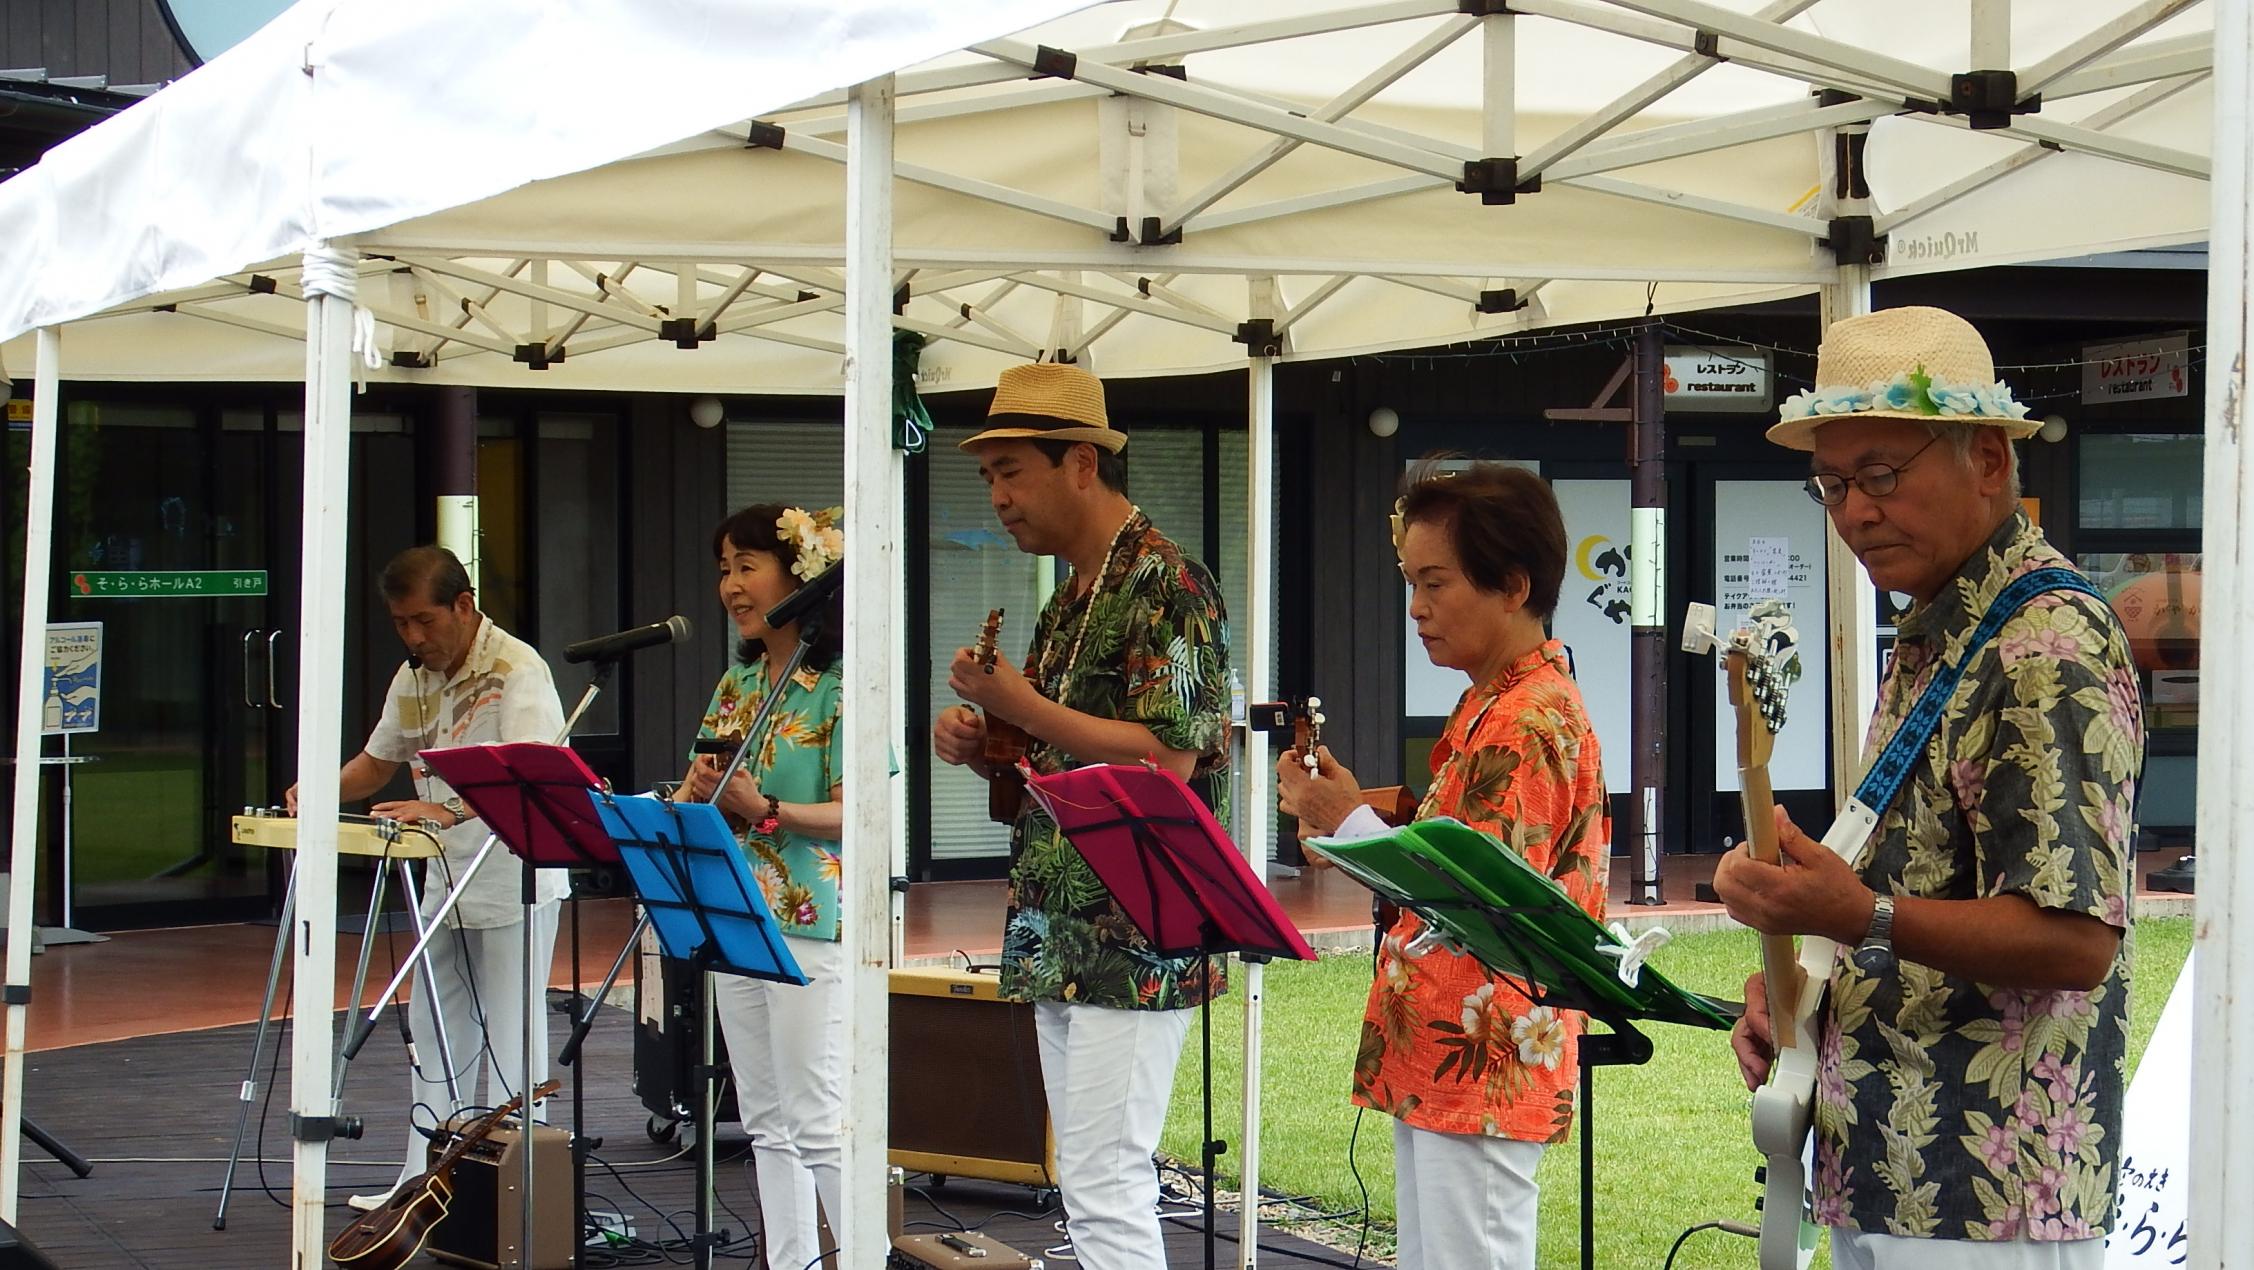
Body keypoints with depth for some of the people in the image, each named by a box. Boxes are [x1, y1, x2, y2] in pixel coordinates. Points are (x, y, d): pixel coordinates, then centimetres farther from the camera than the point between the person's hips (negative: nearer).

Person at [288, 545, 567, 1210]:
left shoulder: (517, 671, -17)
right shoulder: (413, 679, 8)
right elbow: (377, 761, 21)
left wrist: (449, 810, -45)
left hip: (514, 879, -8)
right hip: (445, 878, 8)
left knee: (508, 1037, -3)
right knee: (435, 1034, 11)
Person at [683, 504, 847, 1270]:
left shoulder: (840, 686, -9)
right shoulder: (737, 684, 14)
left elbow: (855, 813, -14)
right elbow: (697, 794, 17)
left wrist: (763, 810, -26)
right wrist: (696, 794, -6)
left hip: (812, 924, -8)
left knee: (819, 1123, -8)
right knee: (766, 1124, 10)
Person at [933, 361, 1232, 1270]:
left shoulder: (1165, 584, -11)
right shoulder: (1071, 598, 17)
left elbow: (1167, 759, -21)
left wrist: (1021, 706, -17)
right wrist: (979, 746, 5)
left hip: (1133, 946, -10)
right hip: (1061, 946, 10)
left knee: (1105, 1187, -11)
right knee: (1090, 1187, 11)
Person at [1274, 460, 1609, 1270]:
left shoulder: (1531, 723, -17)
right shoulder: (1488, 708, 16)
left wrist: (1352, 822, -18)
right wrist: (1348, 823, 6)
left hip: (1480, 1075, -11)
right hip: (1432, 1064, 11)